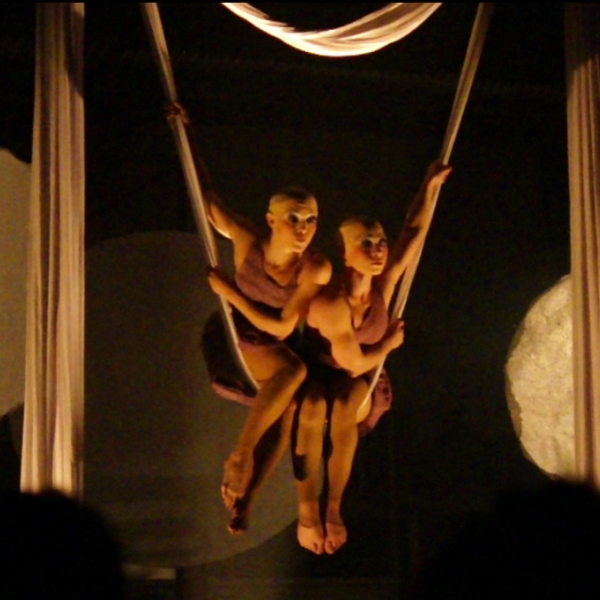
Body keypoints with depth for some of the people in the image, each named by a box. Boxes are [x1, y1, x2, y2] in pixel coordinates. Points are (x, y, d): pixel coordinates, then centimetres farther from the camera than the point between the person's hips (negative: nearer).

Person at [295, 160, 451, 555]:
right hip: (318, 377, -4)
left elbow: (414, 234, 0)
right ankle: (308, 507, -35)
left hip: (361, 385, 4)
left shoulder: (383, 286, -11)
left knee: (346, 407, -35)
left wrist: (431, 186, 1)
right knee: (313, 408, -40)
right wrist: (389, 343, -3)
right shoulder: (331, 304, -28)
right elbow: (355, 364, -20)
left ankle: (334, 507, -29)